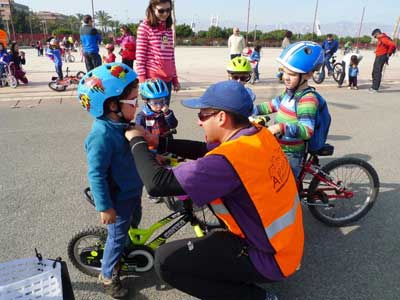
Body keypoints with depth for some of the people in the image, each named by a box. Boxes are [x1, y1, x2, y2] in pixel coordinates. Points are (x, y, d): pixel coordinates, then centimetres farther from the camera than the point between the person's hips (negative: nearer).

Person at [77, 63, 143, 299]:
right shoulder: (102, 135, -31)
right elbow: (96, 175, -27)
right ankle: (108, 275, 33)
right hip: (119, 199, -8)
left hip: (133, 191, 8)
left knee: (134, 225, 26)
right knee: (118, 236, 10)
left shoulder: (122, 124, -3)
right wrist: (104, 207, -23)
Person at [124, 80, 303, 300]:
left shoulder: (229, 160, -31)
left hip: (269, 258, -8)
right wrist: (158, 142, 4)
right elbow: (205, 151, 8)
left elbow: (158, 183, -28)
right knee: (204, 190, 17)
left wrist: (137, 141, -12)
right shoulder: (259, 135, -5)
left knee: (165, 260, -8)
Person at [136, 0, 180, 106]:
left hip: (167, 79, 6)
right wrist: (142, 80, -12)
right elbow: (140, 56, -7)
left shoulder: (169, 29, 14)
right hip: (152, 79, -5)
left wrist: (175, 79, 14)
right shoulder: (145, 27, -4)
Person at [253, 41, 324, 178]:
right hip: (278, 149, 9)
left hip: (289, 155, -9)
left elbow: (307, 130, -31)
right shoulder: (289, 91, 5)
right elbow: (273, 105, 20)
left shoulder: (308, 99, -22)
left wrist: (282, 127, -46)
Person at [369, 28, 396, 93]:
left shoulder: (383, 39, -17)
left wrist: (388, 54, -17)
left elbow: (392, 45, -26)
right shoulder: (380, 39, 13)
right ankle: (374, 87, 22)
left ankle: (375, 88, -9)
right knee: (374, 72, 14)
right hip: (378, 57, 10)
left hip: (381, 57, -10)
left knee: (377, 72, -10)